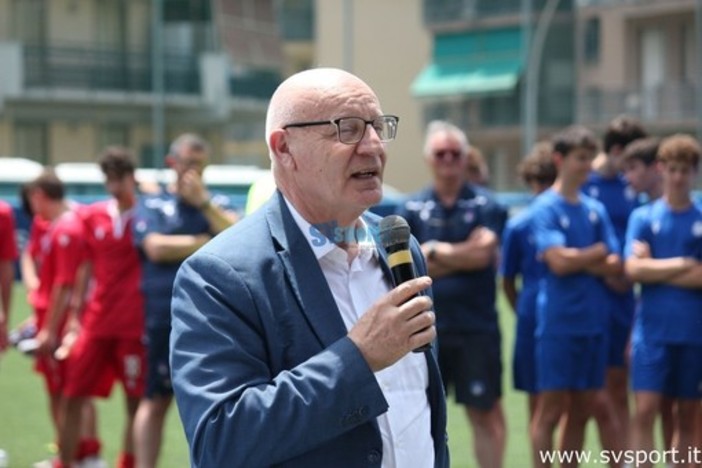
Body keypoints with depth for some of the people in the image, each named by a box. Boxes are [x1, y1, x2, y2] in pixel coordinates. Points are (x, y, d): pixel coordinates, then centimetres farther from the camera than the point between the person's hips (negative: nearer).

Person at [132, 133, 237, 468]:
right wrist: (208, 243, -6)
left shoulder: (218, 205, 13)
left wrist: (202, 201, -10)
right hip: (165, 318, -2)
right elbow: (157, 248, -10)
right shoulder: (152, 205, 7)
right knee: (157, 399, 2)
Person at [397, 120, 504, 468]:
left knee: (486, 412, 3)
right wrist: (463, 254, -10)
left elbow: (484, 254, -13)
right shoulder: (412, 208, 4)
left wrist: (435, 251, -5)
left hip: (477, 327, -1)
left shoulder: (483, 204, 1)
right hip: (426, 326, 2)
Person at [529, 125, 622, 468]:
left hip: (594, 322, 6)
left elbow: (615, 269, 5)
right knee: (551, 409, -4)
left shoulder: (596, 210, 12)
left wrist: (578, 259, -11)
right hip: (558, 321, -6)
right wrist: (598, 253, -3)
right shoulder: (546, 208, -5)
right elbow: (559, 262, -17)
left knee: (581, 410, 9)